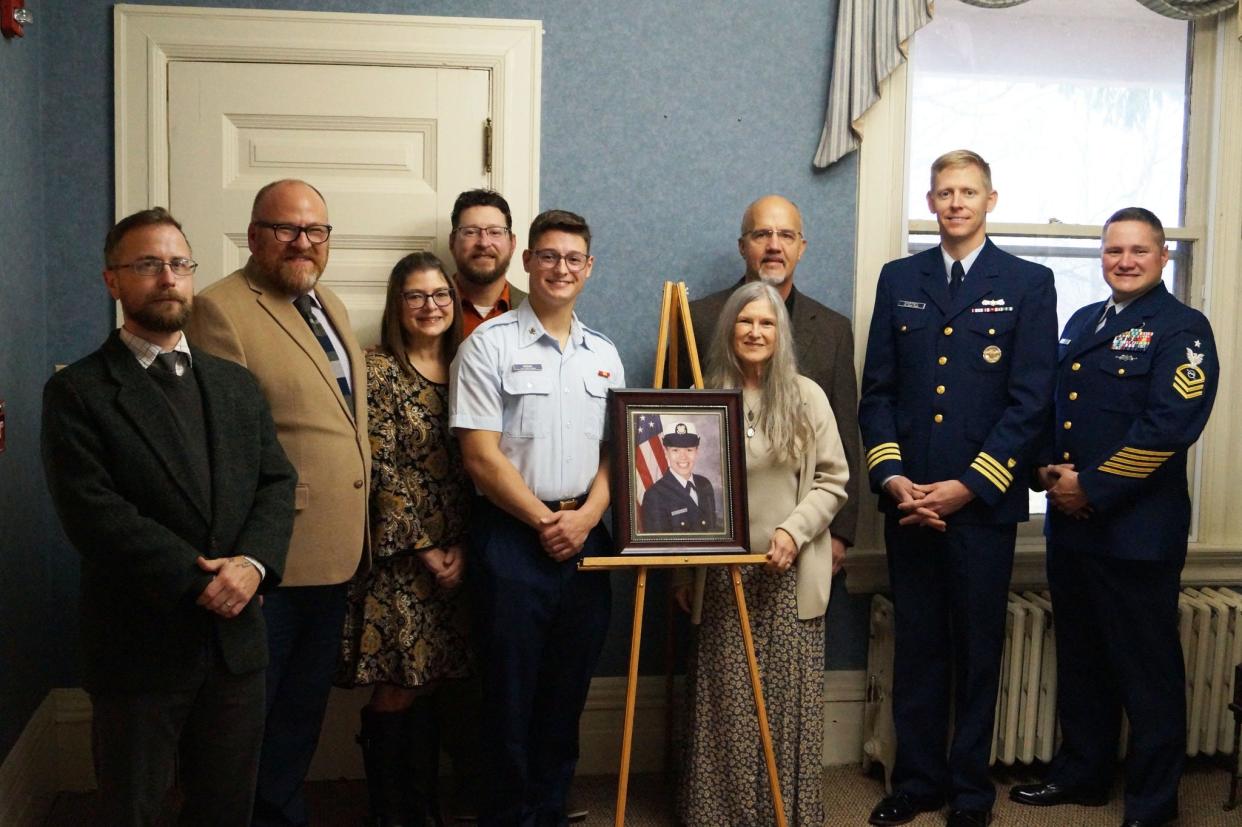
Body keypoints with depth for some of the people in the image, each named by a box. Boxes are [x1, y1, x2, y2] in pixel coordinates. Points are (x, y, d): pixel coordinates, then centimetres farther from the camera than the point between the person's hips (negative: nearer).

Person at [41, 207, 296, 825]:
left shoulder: (236, 385, 12)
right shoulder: (77, 392, -4)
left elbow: (276, 484, 5)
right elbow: (92, 512, -14)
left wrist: (253, 562, -14)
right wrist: (197, 579, -18)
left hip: (236, 639, 4)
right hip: (137, 645, -4)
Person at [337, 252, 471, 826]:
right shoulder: (378, 371, -5)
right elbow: (382, 470, -10)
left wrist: (461, 548, -3)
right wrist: (424, 549, -11)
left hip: (453, 557, 5)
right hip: (399, 557, -5)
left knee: (429, 685, 11)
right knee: (396, 690, -1)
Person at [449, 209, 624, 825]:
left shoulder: (604, 355, 12)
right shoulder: (489, 345, -4)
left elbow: (613, 450, 11)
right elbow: (481, 455, -10)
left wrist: (585, 517, -6)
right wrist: (545, 521, -10)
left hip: (583, 536, 5)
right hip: (512, 535, -4)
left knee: (568, 690, 12)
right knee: (510, 689, 3)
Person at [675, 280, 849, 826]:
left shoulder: (807, 397, 3)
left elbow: (832, 480, 2)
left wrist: (794, 530, -14)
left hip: (789, 574, 0)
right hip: (722, 573, 1)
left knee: (787, 699, 3)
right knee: (724, 702, 3)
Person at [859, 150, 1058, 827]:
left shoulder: (1029, 283, 1)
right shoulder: (899, 280, 10)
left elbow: (1030, 402, -5)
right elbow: (877, 390, 7)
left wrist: (967, 486, -12)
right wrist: (891, 476, -7)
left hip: (984, 500, -2)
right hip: (908, 500, 3)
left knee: (978, 648, 8)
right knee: (916, 645, 10)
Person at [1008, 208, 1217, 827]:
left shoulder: (1181, 329, -7)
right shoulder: (1081, 323, 15)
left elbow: (1169, 425, -17)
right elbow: (1050, 404, 17)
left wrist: (1092, 489, -17)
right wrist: (1047, 468, -1)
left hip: (1136, 531, -7)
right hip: (1070, 525, 7)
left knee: (1147, 671, 4)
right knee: (1080, 660, 18)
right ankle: (1081, 775, 33)